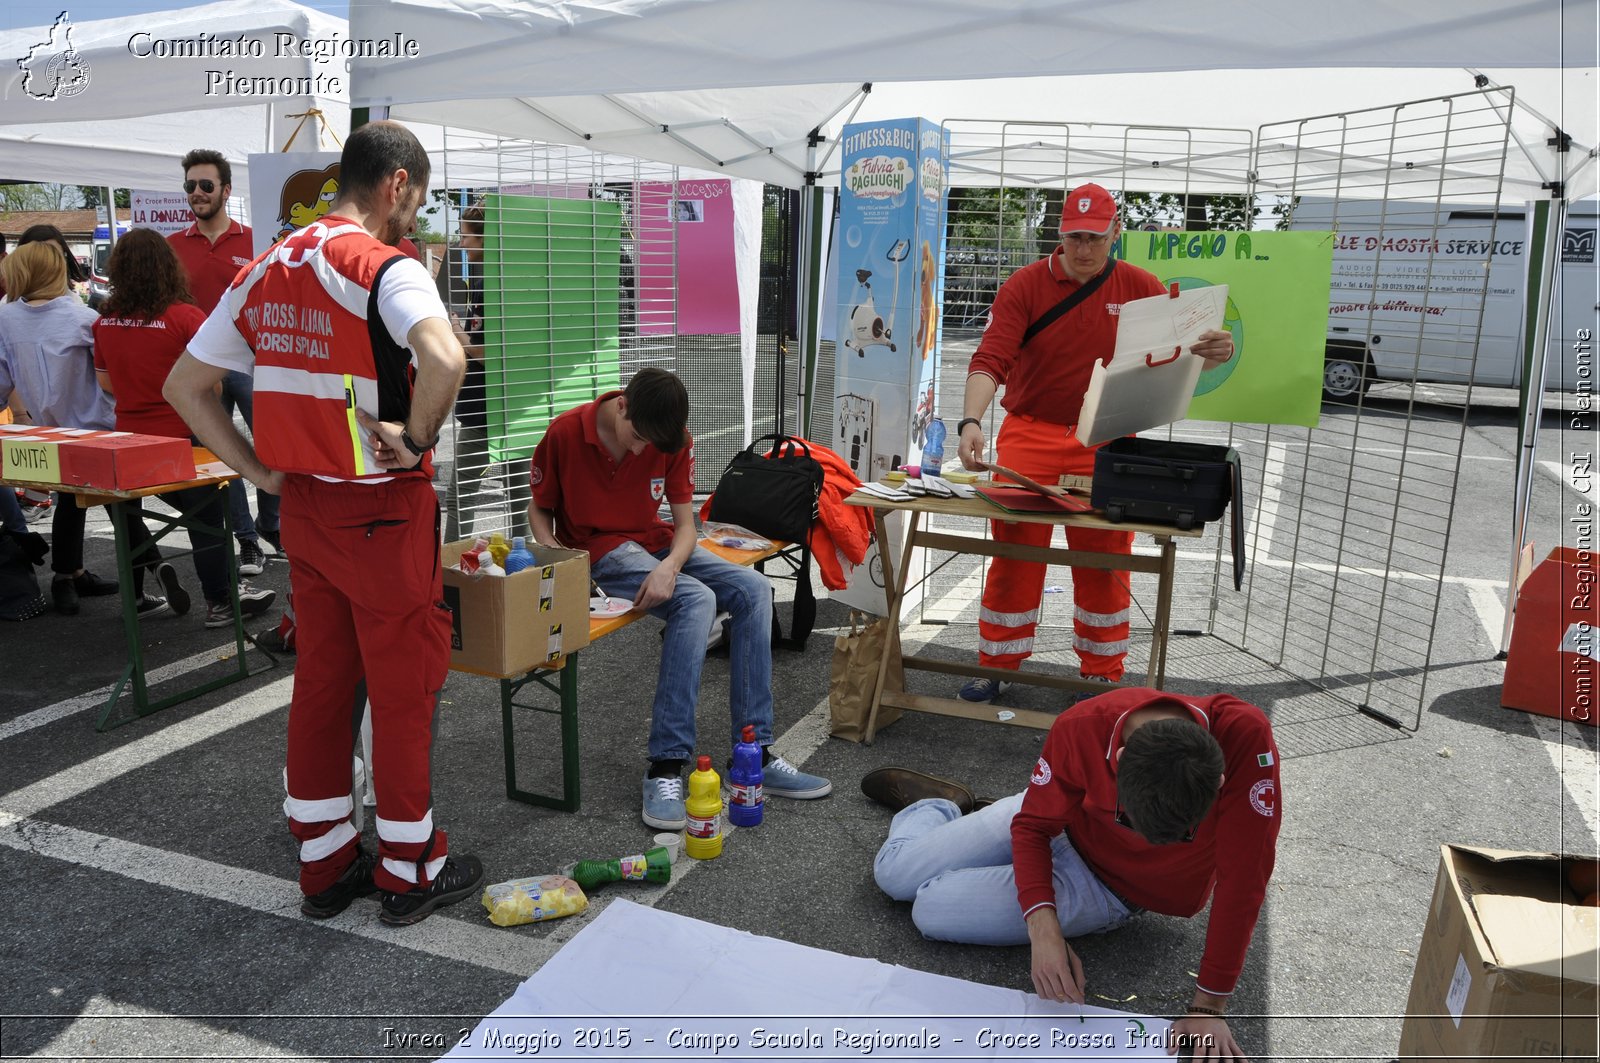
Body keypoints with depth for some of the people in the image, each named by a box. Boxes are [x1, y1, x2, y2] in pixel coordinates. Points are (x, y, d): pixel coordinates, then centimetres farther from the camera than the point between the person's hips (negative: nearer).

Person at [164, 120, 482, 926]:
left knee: (320, 679, 16)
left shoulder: (265, 271, 8)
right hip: (382, 511, -7)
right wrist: (416, 438, -20)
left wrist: (259, 470, 8)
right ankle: (410, 871, 20)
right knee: (403, 687, 6)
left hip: (302, 508, 7)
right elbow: (445, 357, -36)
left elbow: (184, 386, 12)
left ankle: (325, 864, 28)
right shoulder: (386, 268, -15)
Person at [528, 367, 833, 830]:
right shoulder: (566, 432, -13)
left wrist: (669, 567, -26)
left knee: (752, 589, -16)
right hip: (599, 550, -5)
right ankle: (665, 769, -33)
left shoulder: (674, 441, -5)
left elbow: (685, 524, -4)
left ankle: (754, 755, -14)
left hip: (656, 544, 5)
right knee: (697, 600, -30)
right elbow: (539, 510, -1)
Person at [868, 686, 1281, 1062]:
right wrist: (1043, 929, -32)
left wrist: (1209, 1007, -25)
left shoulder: (1245, 737, -40)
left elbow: (1242, 876, -29)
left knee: (930, 910, -10)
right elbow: (1033, 825, -18)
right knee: (892, 872, 1)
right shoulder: (1081, 728, -35)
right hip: (1056, 817, 1)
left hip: (1112, 887, -1)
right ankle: (934, 803, 36)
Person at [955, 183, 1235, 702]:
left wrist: (1212, 353, -22)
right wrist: (971, 420, -31)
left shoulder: (1140, 288, 2)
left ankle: (1102, 674, 23)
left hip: (1106, 444, 2)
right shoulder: (1025, 285, -4)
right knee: (1014, 552, 2)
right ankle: (996, 666, 16)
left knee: (1105, 559, 7)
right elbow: (991, 360, -15)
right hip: (1030, 435, -1)